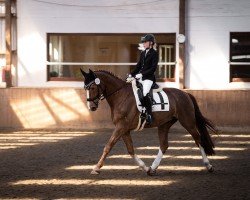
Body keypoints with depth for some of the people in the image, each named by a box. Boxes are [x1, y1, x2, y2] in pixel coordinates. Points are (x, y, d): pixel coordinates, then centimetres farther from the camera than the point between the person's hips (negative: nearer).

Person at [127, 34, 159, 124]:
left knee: (145, 94, -29)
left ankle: (149, 114, -23)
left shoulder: (154, 53, -6)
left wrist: (142, 74, -20)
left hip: (149, 77, -8)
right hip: (140, 77, 8)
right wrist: (131, 74, 6)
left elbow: (153, 68, -13)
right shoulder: (143, 53, 16)